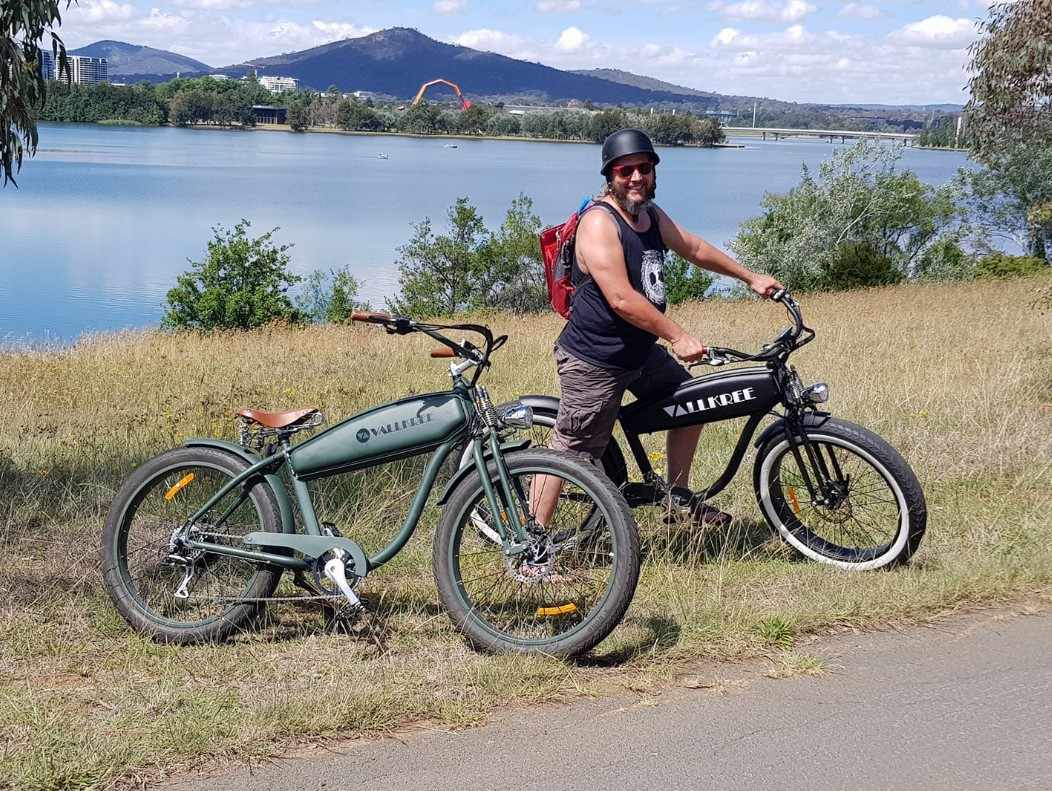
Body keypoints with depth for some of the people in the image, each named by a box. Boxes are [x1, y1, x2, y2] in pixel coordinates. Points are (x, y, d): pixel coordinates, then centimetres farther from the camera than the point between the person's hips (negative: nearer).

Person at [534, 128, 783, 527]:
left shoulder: (652, 216, 7)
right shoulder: (600, 222, -22)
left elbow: (696, 248, 24)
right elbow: (622, 300, -28)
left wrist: (750, 277, 27)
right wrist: (678, 337, -24)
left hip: (641, 352, 9)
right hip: (594, 363, -9)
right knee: (567, 452, -6)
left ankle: (679, 498, 33)